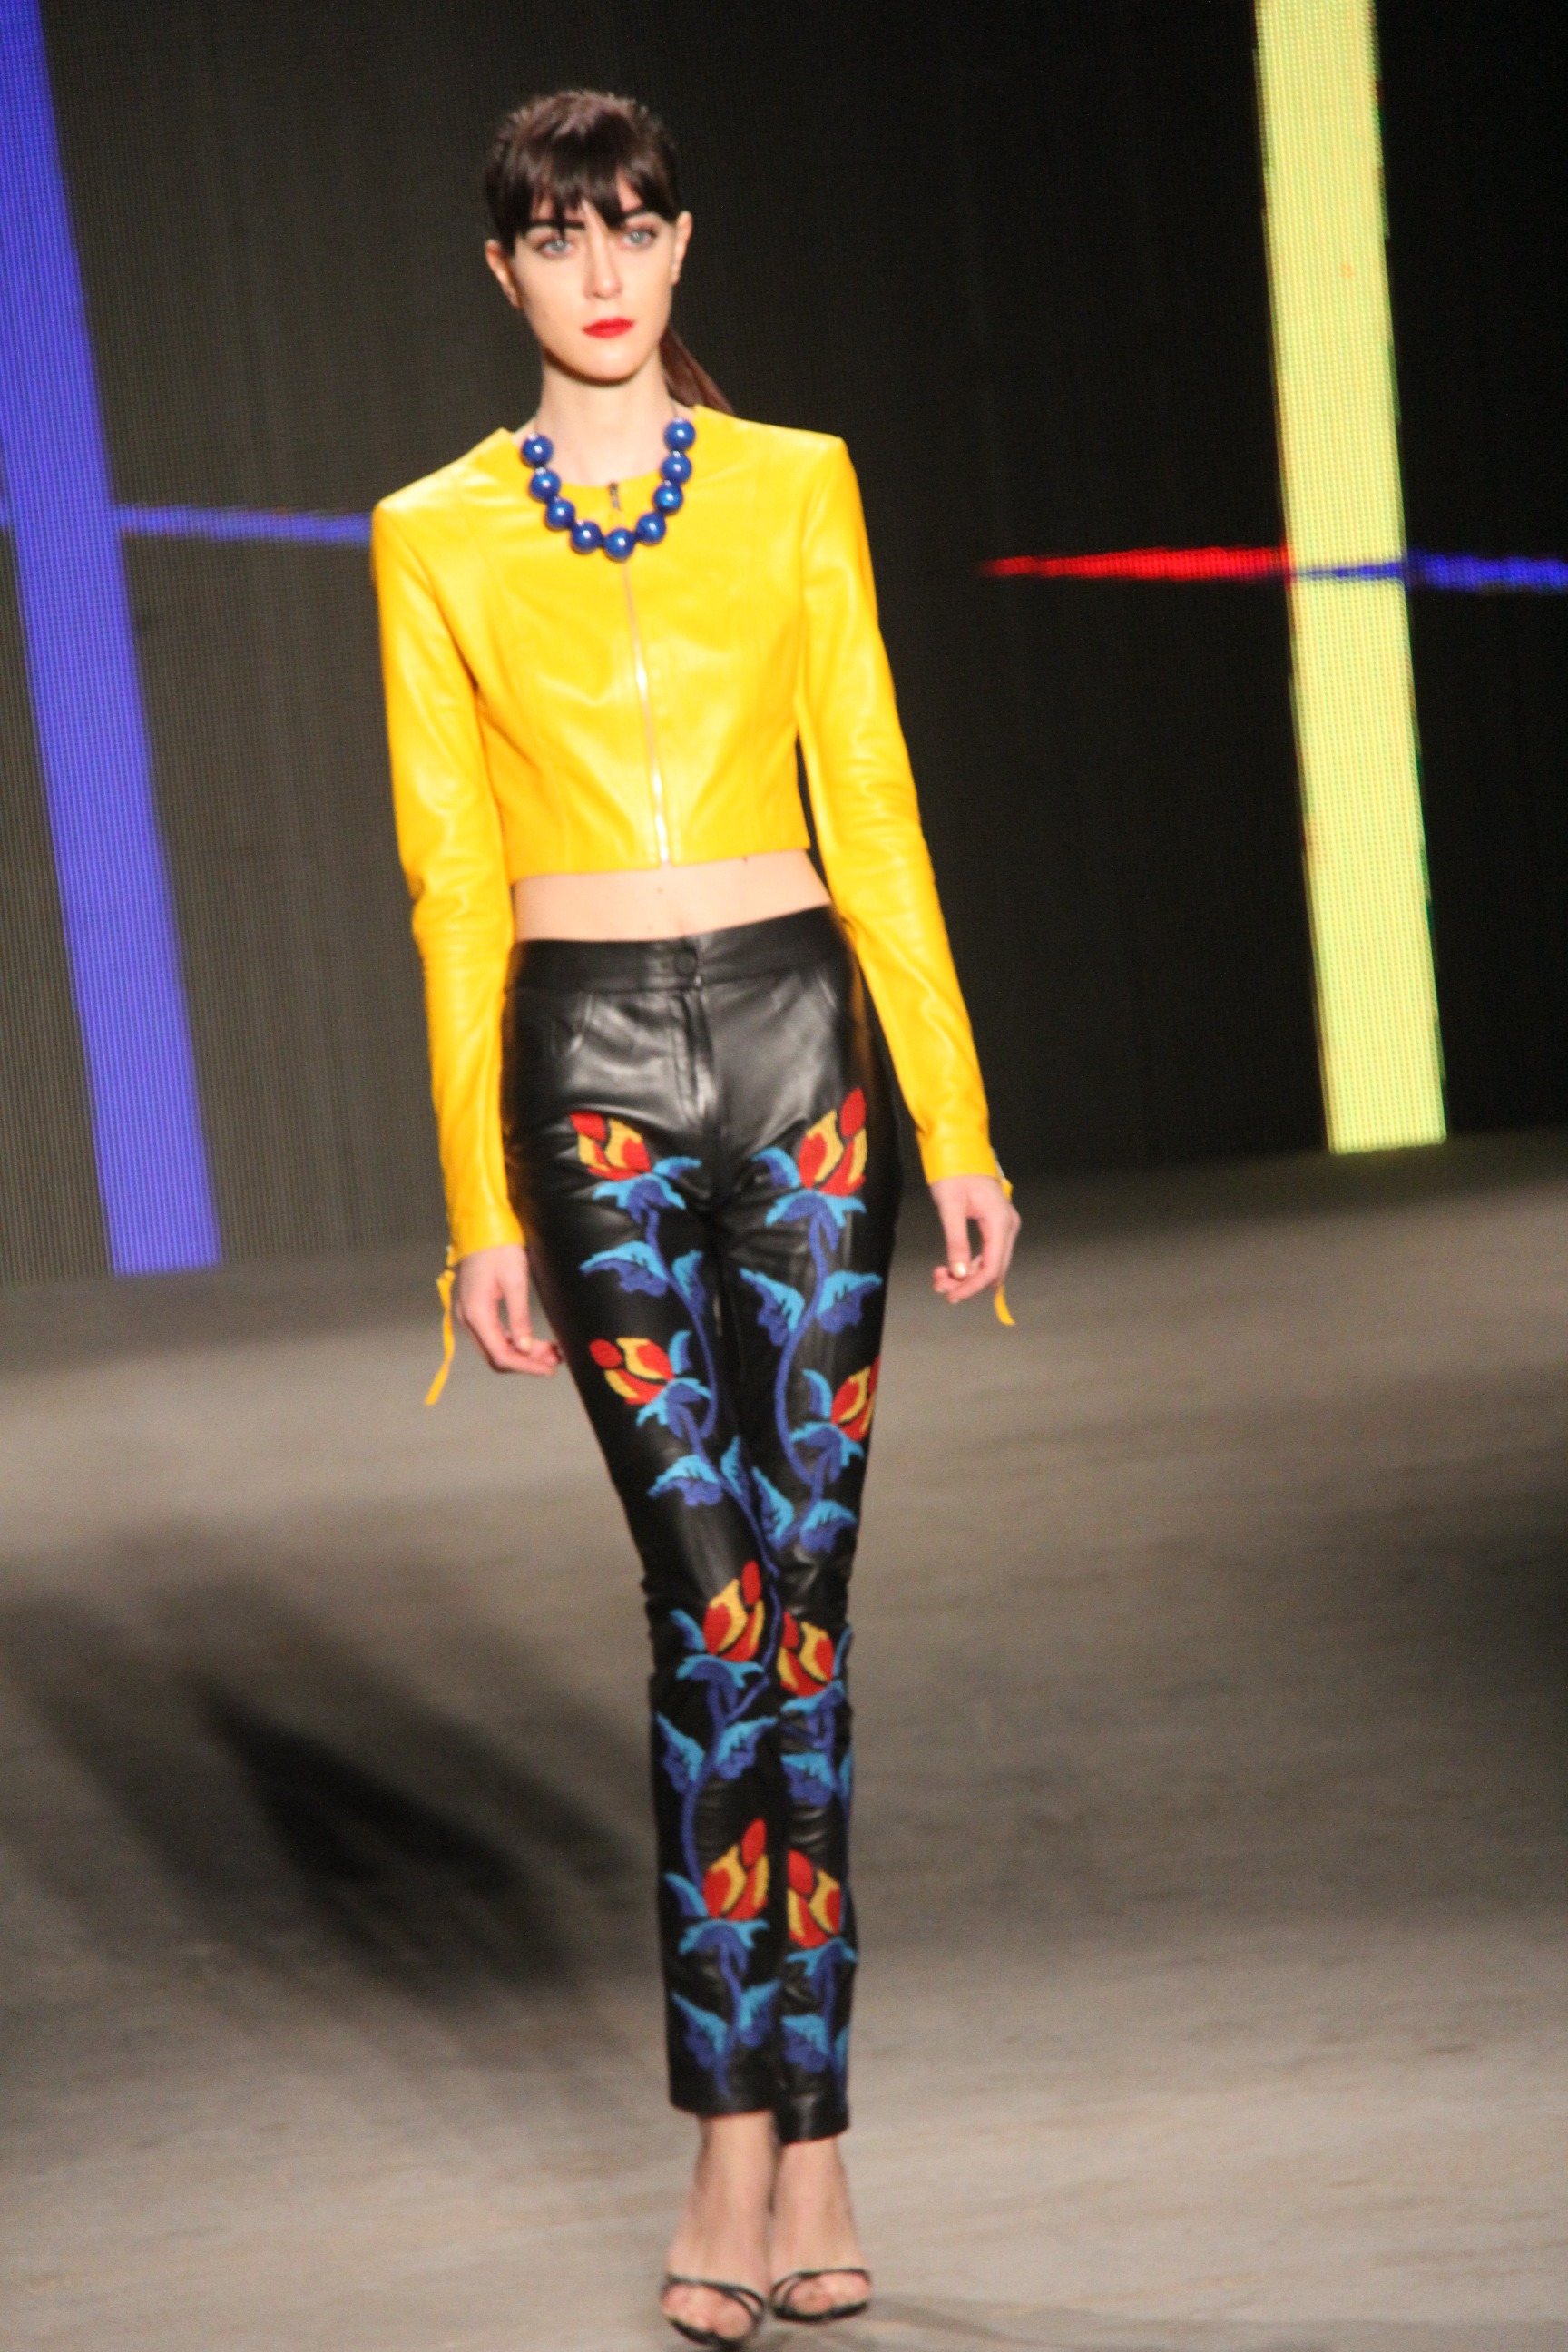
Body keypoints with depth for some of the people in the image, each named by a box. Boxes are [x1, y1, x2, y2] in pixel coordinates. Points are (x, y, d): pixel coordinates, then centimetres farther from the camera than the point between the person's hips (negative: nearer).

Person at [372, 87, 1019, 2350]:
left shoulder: (795, 487, 8)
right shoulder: (437, 535, 5)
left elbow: (872, 809, 7)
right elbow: (451, 883, 3)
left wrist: (959, 1123, 2)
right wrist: (481, 1202, 0)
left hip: (802, 1040, 1)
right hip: (593, 1069, -1)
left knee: (795, 1592, 0)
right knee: (721, 1590, -10)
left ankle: (776, 2137, 7)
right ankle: (769, 2152, -4)